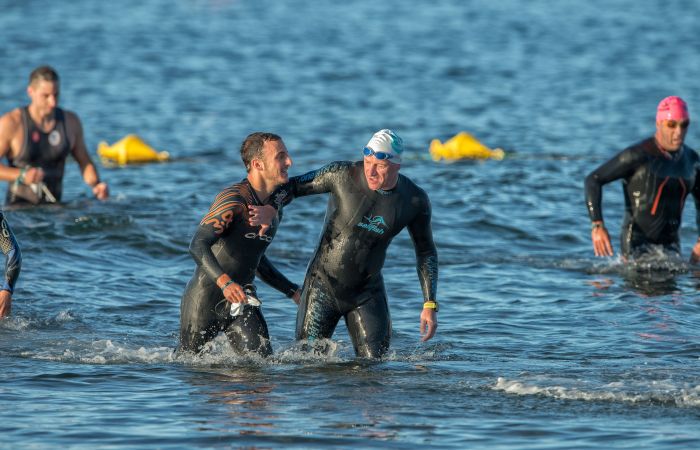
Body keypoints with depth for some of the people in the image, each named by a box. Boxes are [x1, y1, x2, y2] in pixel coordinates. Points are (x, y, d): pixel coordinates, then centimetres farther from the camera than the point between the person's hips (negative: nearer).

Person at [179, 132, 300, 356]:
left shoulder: (275, 209, 9)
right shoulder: (234, 200, -18)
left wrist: (294, 292, 21)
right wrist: (225, 282, -44)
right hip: (205, 299, -7)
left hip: (242, 301, 7)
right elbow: (198, 245, -29)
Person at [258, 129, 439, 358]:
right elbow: (293, 186, -5)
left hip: (367, 293, 2)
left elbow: (426, 252, 4)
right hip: (324, 285, -2)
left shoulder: (415, 200, -8)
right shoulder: (342, 175, -16)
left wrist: (430, 305, -1)